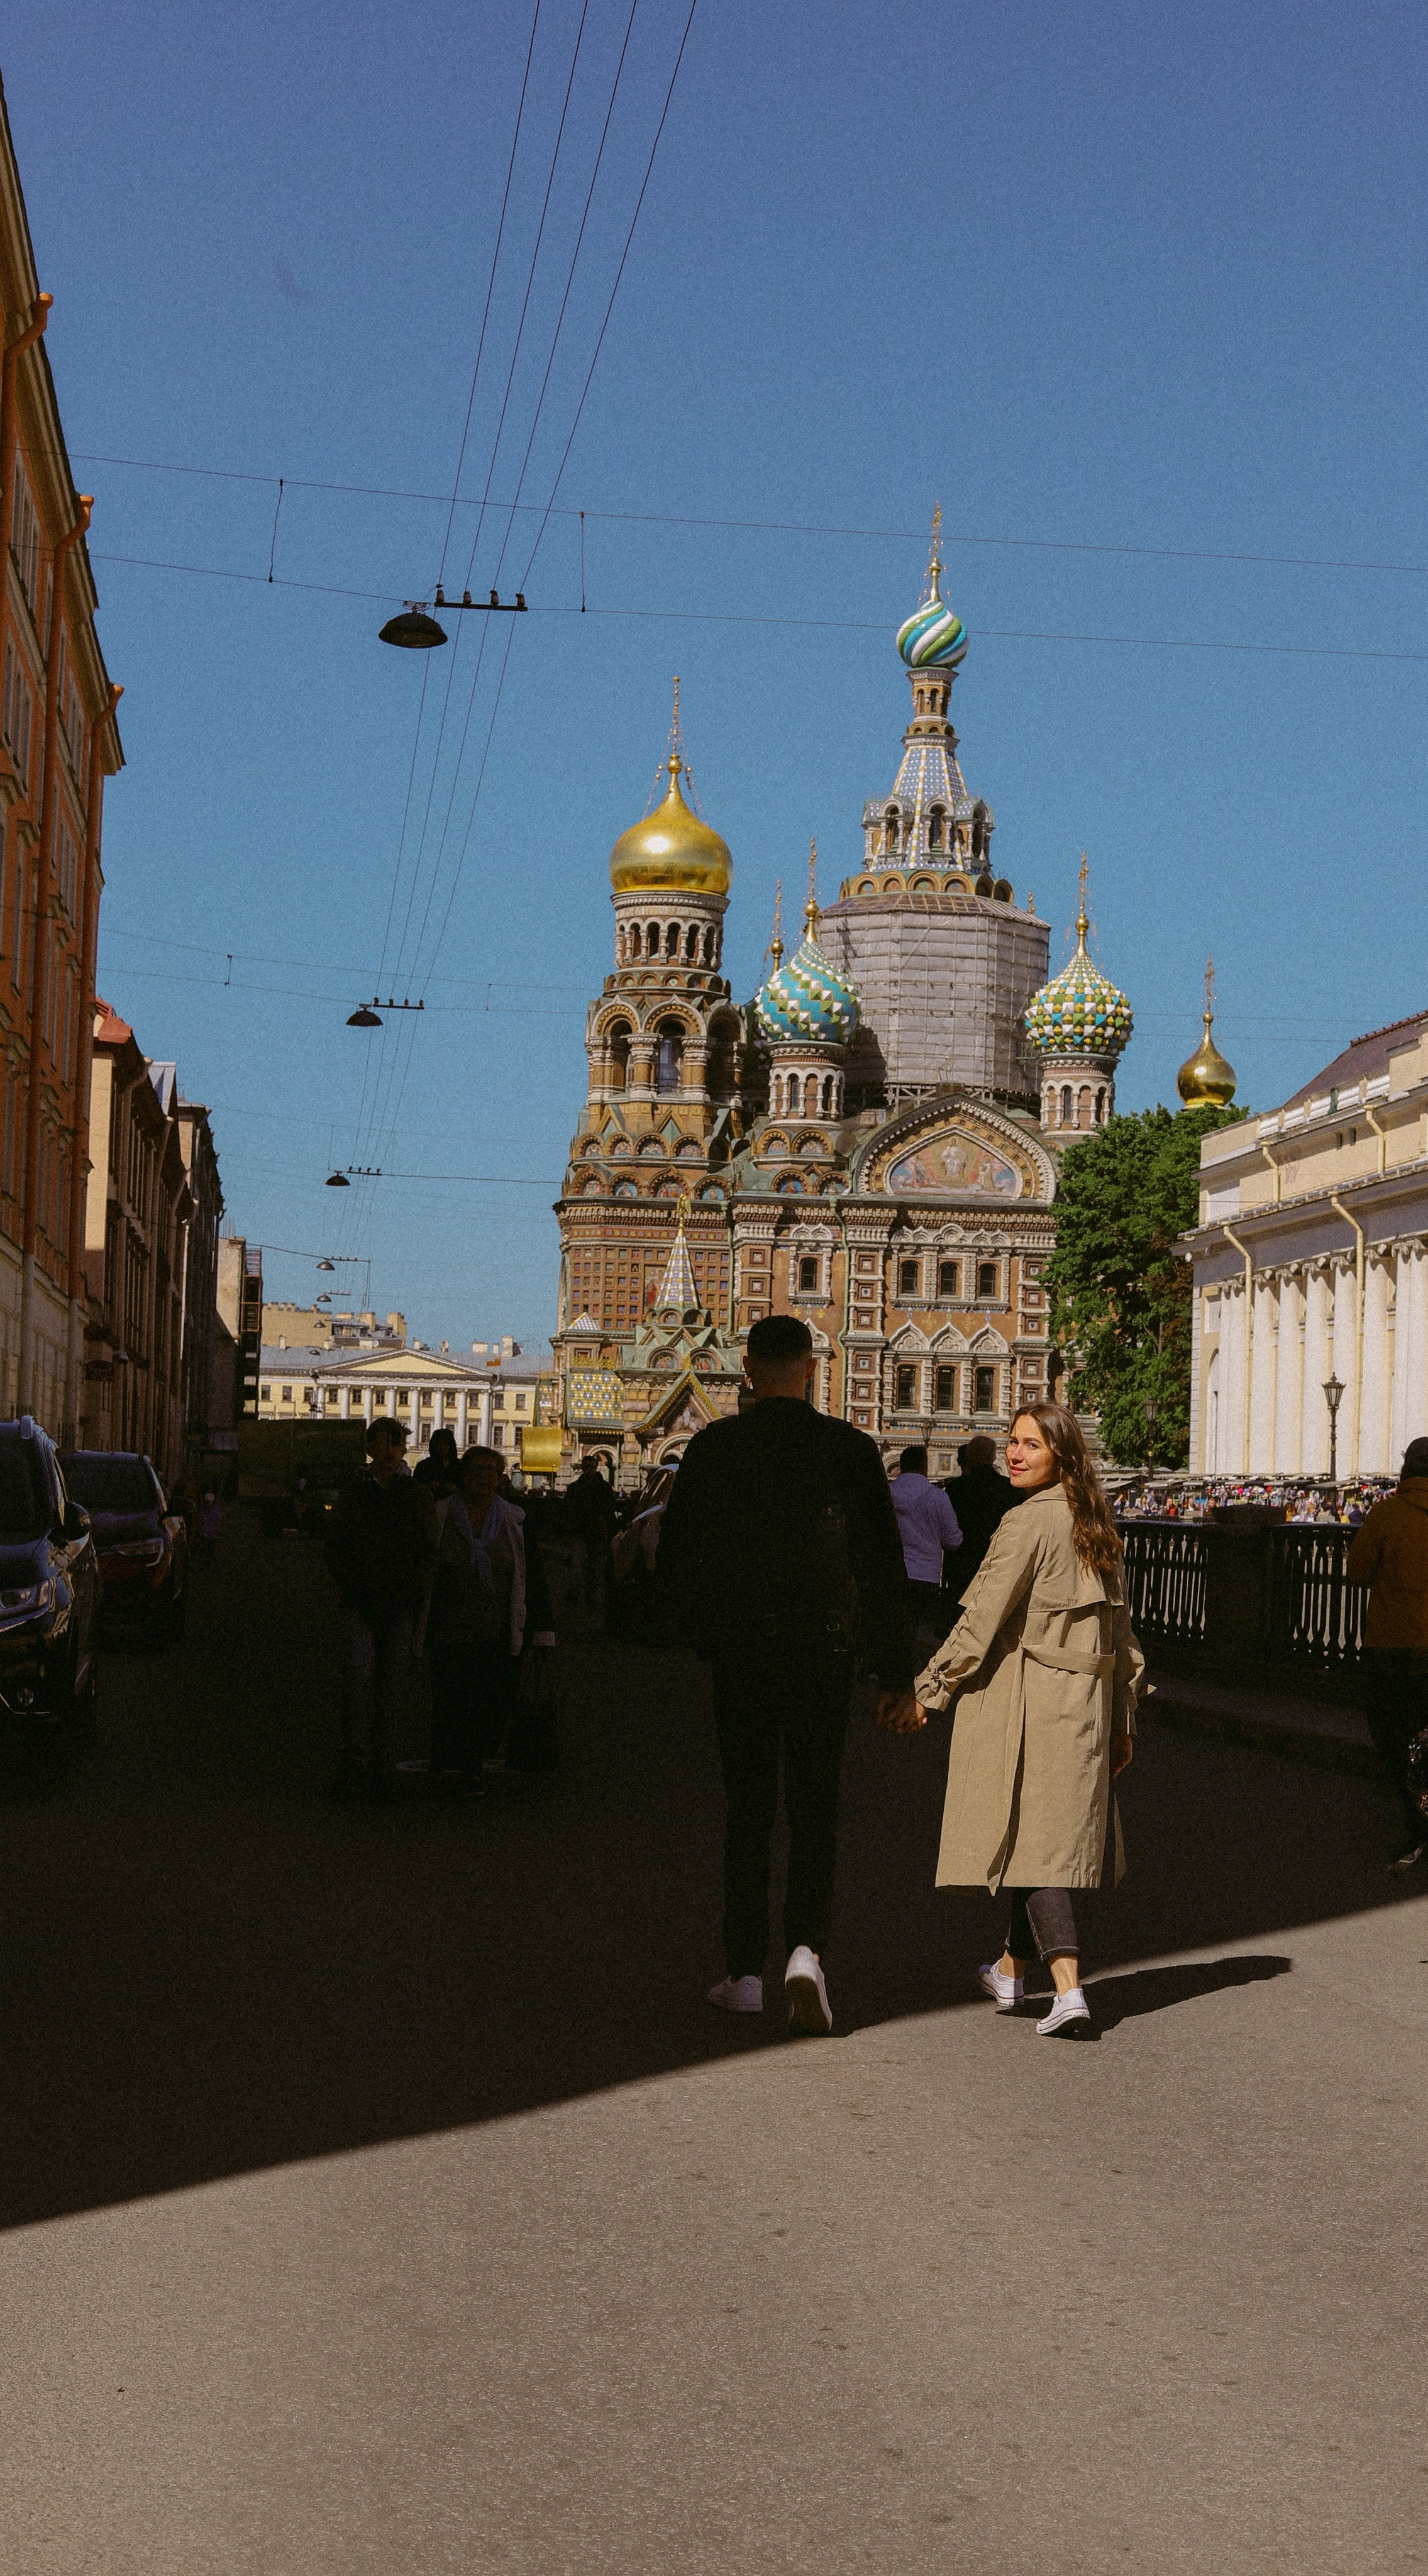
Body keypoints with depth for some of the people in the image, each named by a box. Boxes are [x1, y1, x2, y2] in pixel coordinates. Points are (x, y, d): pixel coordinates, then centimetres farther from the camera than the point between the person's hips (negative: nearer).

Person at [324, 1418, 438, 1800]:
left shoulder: (418, 1496, 8)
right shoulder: (352, 1495, 9)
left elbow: (428, 1553, 6)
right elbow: (336, 1550, 12)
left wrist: (408, 1594, -7)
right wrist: (349, 1588, -3)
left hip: (403, 1607, 0)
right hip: (360, 1603, 0)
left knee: (391, 1685, 2)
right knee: (358, 1676, -15)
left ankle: (382, 1765, 11)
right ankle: (354, 1764, -13)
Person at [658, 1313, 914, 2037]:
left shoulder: (713, 1447, -4)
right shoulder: (851, 1449, -4)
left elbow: (673, 1554, 1)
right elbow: (884, 1568, -3)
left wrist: (699, 1632, 18)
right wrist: (896, 1672, 3)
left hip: (740, 1651, 0)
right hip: (825, 1651, 0)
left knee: (748, 1810, 11)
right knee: (815, 1809, 9)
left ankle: (745, 1973, 14)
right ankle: (805, 1948, -11)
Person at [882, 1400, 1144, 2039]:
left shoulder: (1028, 1522, -14)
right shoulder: (1095, 1526, 10)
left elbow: (981, 1622, -16)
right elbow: (1121, 1633, 14)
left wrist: (927, 1695, -10)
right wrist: (1123, 1721, 20)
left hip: (1024, 1698, -7)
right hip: (1084, 1700, 7)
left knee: (1033, 1838, -4)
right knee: (1054, 1834, 16)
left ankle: (1068, 1988, -15)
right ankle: (1011, 1972, 31)